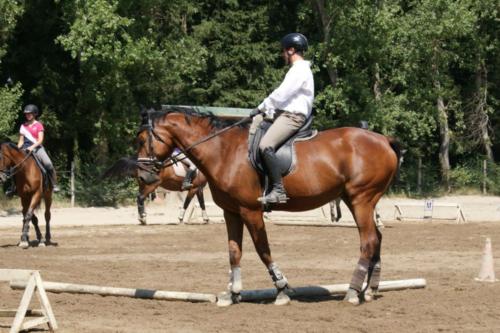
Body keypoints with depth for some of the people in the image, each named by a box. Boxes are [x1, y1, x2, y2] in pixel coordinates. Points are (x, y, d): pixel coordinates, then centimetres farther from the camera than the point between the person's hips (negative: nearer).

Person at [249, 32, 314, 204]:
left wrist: (261, 108, -5)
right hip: (284, 113, 11)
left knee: (265, 146, -28)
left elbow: (280, 95, -16)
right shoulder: (298, 70, 22)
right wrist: (265, 110, 11)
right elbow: (282, 95, 22)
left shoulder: (300, 70, -11)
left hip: (292, 117, -11)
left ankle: (278, 191, -31)